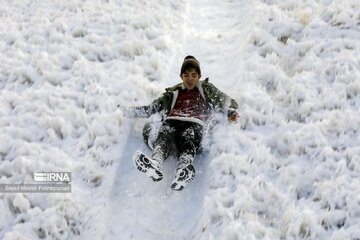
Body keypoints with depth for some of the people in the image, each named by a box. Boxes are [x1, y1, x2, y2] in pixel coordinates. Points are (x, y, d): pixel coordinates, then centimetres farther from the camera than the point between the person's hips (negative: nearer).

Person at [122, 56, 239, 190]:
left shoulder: (206, 89, 33)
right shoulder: (174, 93, 37)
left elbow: (226, 102, 27)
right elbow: (152, 108, 36)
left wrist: (231, 112, 4)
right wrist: (130, 111, 26)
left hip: (193, 124, -2)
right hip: (171, 122, 2)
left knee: (187, 144, -38)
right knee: (163, 138, -35)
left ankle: (184, 170, -67)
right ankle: (155, 164, -65)